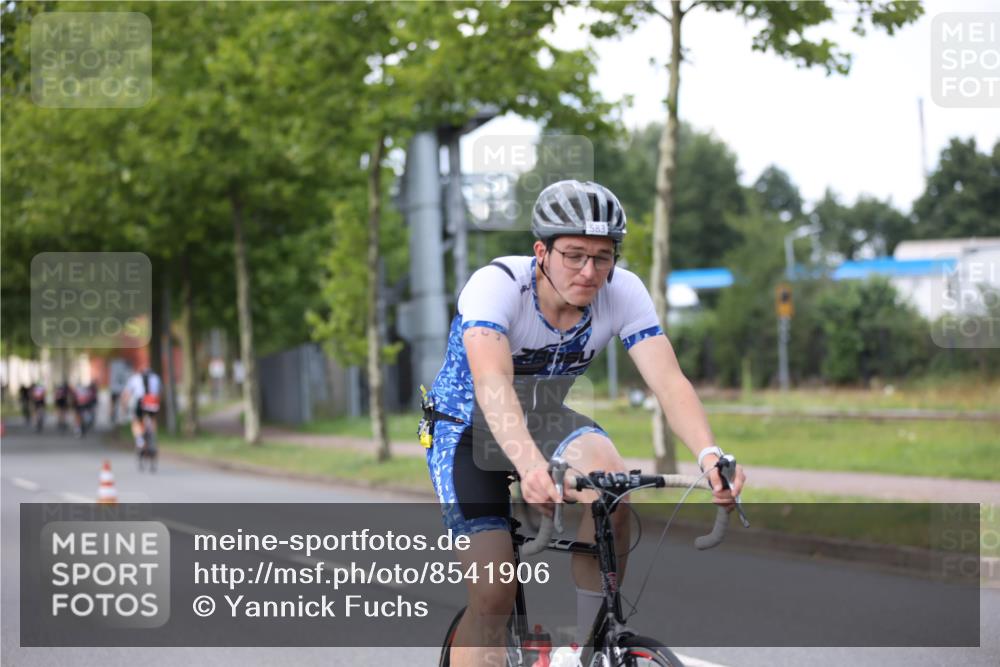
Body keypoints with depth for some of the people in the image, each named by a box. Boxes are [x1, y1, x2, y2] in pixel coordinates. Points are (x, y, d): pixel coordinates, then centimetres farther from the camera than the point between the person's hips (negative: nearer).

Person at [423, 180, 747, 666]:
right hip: (467, 426, -3)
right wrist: (531, 466, -64)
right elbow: (492, 383, -46)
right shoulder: (496, 284, -30)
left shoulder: (623, 292, -19)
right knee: (494, 593, -17)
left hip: (545, 420, 3)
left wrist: (709, 455, -49)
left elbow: (669, 381, -29)